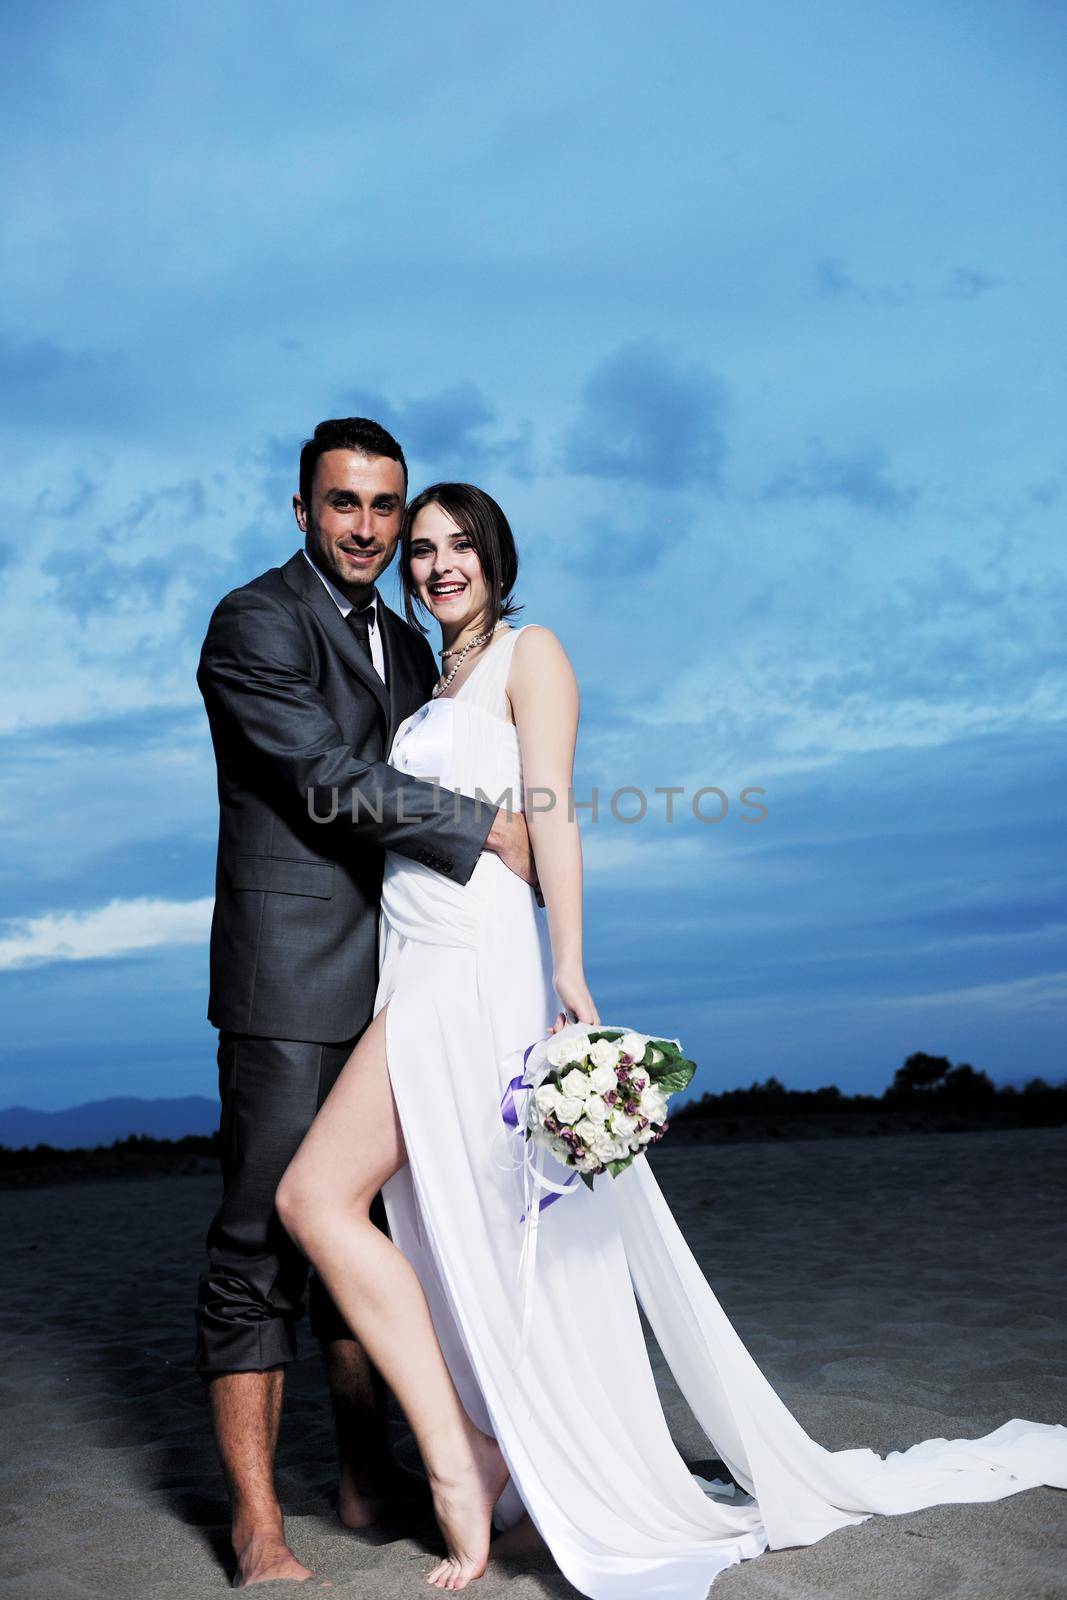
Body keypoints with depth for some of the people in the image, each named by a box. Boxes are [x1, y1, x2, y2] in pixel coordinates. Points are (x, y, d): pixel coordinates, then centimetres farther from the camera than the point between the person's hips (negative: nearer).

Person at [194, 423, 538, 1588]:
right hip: (291, 978, -7)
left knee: (365, 1226, 12)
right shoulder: (254, 622, -5)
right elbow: (333, 780, -14)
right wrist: (484, 830, -10)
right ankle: (258, 1529, 1)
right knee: (263, 1238, -5)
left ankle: (368, 1476, 22)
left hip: (393, 977, 7)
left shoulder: (407, 645, 19)